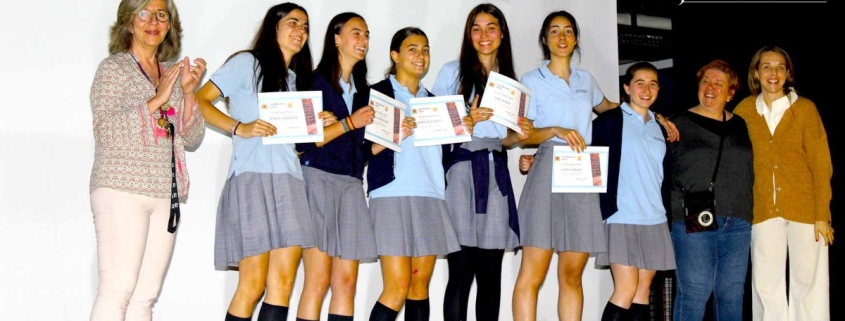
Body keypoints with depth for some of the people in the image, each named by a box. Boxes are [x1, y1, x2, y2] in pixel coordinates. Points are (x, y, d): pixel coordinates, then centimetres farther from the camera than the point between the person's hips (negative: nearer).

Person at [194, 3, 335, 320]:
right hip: (253, 177, -6)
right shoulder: (247, 63, 5)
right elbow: (200, 101, -3)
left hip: (289, 180, 6)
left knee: (283, 283, -3)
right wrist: (240, 128, -15)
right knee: (253, 284, -10)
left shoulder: (297, 78, 25)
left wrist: (318, 125, 6)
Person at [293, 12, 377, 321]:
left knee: (346, 282, 1)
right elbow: (303, 141, -10)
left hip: (351, 183, 6)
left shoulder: (361, 89, 19)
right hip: (319, 177, -6)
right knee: (318, 280, -10)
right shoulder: (316, 81, 0)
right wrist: (349, 123, -14)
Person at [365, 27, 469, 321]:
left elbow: (443, 148, 18)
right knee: (398, 287, -11)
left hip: (431, 196, 6)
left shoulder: (432, 100, 20)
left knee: (421, 284, 5)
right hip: (393, 195, -6)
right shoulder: (378, 93, 3)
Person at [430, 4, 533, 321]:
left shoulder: (510, 80, 17)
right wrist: (467, 120, -17)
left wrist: (520, 134, -2)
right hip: (461, 170, -4)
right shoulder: (453, 72, 5)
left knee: (490, 272, 3)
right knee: (462, 270, -9)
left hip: (496, 174, 4)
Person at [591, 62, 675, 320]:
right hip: (622, 217, -5)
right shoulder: (611, 120, 0)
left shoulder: (660, 128, 17)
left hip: (655, 220, 6)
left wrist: (668, 209, 13)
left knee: (643, 290, 5)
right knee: (626, 289, -11)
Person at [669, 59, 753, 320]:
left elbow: (749, 174, 20)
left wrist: (745, 211, 10)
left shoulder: (740, 127, 16)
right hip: (693, 222, -4)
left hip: (737, 222, 4)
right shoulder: (679, 124, 6)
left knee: (731, 294, 6)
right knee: (694, 294, -6)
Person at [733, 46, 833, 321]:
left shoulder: (805, 108, -3)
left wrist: (822, 215, -8)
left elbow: (821, 164, -4)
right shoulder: (744, 110, 4)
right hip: (764, 210, 2)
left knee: (808, 282, 3)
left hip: (804, 207, -2)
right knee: (766, 285, 3)